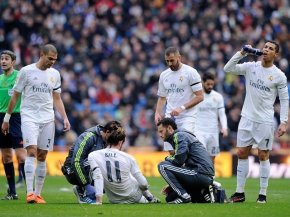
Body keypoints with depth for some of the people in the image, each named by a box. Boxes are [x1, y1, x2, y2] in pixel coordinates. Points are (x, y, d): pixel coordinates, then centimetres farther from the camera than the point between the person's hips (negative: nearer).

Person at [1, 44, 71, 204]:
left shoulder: (55, 74, 11)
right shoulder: (26, 71, -2)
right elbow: (15, 96, 4)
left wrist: (65, 118, 7)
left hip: (48, 119, 4)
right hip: (29, 117, -4)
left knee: (42, 156, 3)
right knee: (32, 152, -18)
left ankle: (38, 194, 8)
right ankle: (29, 193, -23)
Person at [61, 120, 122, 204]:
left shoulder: (107, 142, 2)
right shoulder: (89, 137, -22)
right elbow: (76, 162, -27)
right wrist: (87, 185, -29)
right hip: (73, 171, -8)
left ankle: (80, 189, 8)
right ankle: (86, 194, -21)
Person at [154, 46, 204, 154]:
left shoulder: (190, 72, -5)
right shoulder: (164, 75, 12)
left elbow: (200, 96, -8)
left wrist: (182, 108, -17)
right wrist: (157, 113, 4)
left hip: (187, 117, -5)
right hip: (170, 117, 5)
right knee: (172, 152, 1)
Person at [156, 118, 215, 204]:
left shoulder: (179, 135, -4)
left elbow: (179, 161, -17)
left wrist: (168, 158, 5)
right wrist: (172, 185, 21)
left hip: (200, 174, -10)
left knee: (162, 166, -9)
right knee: (170, 198, 17)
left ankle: (184, 196, -12)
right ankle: (202, 193, 8)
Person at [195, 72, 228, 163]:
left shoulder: (218, 97, 6)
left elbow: (222, 114, 7)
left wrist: (224, 127, -9)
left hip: (213, 132, 3)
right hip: (199, 131, -3)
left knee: (212, 159, 6)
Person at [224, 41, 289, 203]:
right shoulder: (251, 67, 3)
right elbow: (228, 68, -3)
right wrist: (242, 53, -13)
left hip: (265, 121, -3)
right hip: (247, 118, 3)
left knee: (263, 156, 1)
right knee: (242, 153, 3)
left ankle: (263, 194, 8)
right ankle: (240, 193, 10)